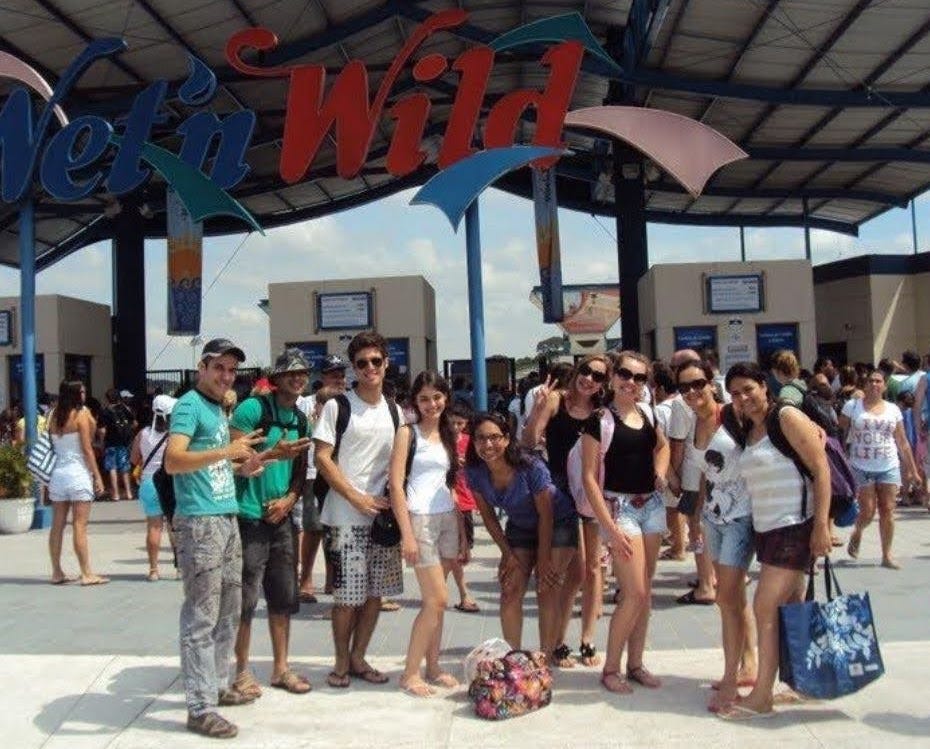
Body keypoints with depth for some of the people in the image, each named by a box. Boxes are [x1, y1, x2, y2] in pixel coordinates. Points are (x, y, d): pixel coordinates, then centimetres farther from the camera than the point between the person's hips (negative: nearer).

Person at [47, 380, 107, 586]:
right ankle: (87, 574, -4)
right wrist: (97, 476, -7)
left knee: (57, 525, 9)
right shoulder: (81, 414, -8)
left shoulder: (54, 417, 9)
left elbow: (52, 446, 8)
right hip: (78, 473, -6)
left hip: (57, 474, 6)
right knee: (80, 525, -6)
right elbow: (87, 449, -10)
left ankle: (57, 572, 15)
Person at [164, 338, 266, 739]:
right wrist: (226, 452, -31)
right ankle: (200, 708, 1)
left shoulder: (218, 408, 16)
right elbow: (173, 461, -24)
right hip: (200, 521, -9)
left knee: (229, 609, 17)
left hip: (228, 517, 10)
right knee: (201, 617, -5)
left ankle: (217, 684, 30)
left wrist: (240, 466, 10)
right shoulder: (189, 405, -11)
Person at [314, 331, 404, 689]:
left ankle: (358, 658, 25)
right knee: (347, 595, -1)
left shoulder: (394, 411, 11)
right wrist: (357, 498, -13)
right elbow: (322, 459, -8)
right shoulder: (337, 407, -4)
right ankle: (341, 662, 17)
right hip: (345, 517, -5)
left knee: (375, 591, 9)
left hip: (383, 513, 5)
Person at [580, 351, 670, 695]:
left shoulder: (646, 412, 7)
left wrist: (660, 472, 7)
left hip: (652, 504, 6)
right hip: (620, 506, -6)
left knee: (645, 591, 9)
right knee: (635, 593, -9)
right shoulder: (600, 420, -11)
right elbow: (589, 477, -13)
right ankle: (610, 668, 7)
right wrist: (610, 527, -17)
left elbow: (662, 446, 28)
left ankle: (635, 663, 22)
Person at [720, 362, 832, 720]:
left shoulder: (786, 417, -9)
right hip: (766, 529, 8)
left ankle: (761, 695, -4)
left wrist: (821, 524, -19)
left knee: (766, 607, -10)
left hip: (795, 527, -8)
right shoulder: (747, 430, 13)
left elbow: (821, 468, -13)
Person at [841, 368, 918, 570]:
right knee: (867, 512, -3)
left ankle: (887, 555, 10)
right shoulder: (852, 406, 0)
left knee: (887, 511, 0)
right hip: (862, 468, -2)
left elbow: (902, 443, 11)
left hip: (889, 468, 2)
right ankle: (856, 534, 29)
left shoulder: (893, 410, 8)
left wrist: (912, 469, 10)